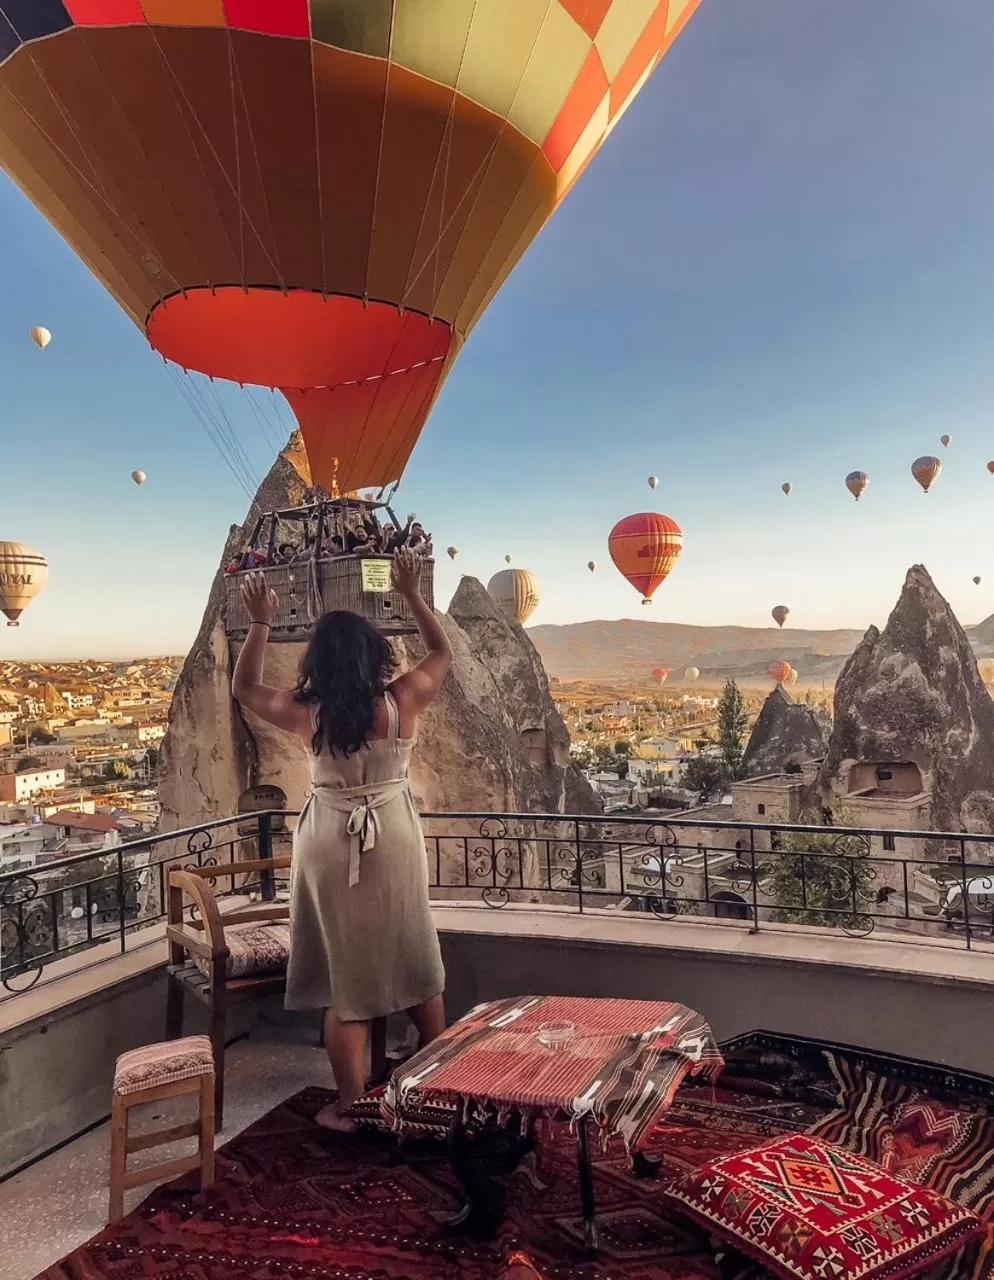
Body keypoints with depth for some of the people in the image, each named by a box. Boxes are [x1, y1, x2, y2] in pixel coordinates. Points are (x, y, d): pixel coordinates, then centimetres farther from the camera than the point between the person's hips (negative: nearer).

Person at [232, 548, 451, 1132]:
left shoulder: (307, 713, -13)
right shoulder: (404, 700, -13)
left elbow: (245, 688, 5)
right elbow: (444, 652, 5)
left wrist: (261, 623, 0)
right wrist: (413, 594, 4)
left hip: (331, 846, -1)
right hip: (396, 841, 1)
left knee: (347, 977, 10)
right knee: (417, 964, 19)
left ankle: (350, 1106, 21)